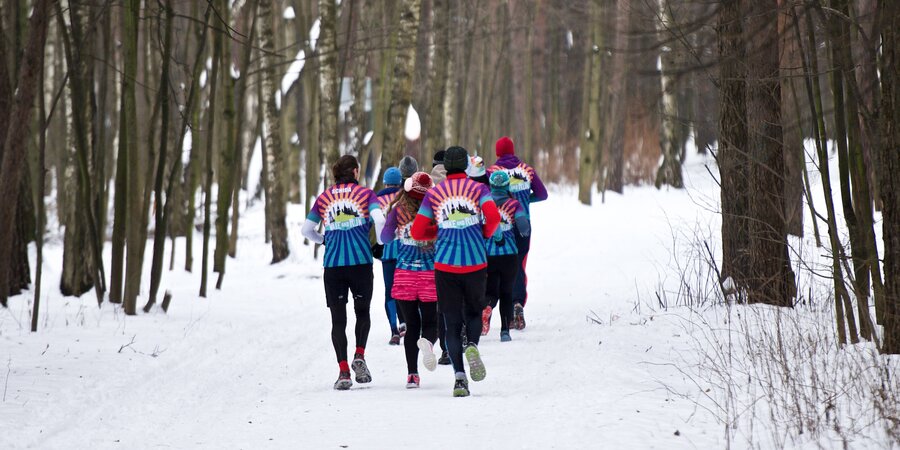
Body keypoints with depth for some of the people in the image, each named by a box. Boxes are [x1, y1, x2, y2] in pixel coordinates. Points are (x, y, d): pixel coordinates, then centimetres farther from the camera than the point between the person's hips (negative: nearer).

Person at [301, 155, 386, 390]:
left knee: (338, 319, 5)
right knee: (362, 312, 18)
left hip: (333, 265, 1)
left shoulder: (324, 197, 10)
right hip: (361, 262, -1)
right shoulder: (365, 193, 2)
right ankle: (359, 356, -3)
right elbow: (379, 220, -12)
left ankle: (343, 371, -4)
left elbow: (307, 230, 11)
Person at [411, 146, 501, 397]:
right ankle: (472, 346, -14)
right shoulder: (478, 189, 1)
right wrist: (486, 233, 6)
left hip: (445, 266, 0)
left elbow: (417, 232, 3)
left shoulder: (433, 194, 5)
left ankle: (459, 376, -8)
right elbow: (494, 217, -14)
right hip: (475, 264, 0)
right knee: (473, 313, 19)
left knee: (452, 322, 6)